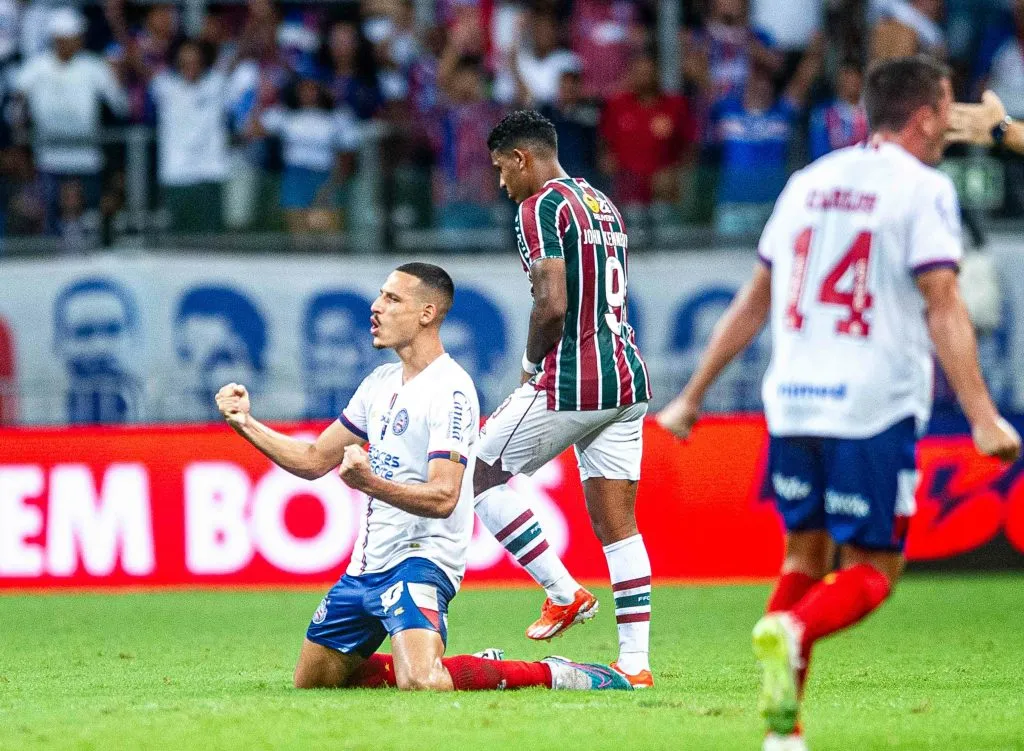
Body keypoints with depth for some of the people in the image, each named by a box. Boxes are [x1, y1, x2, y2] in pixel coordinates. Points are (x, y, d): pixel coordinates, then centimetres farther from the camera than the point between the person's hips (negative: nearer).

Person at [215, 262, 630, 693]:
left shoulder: (450, 390, -14)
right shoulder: (381, 382, 14)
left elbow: (443, 497, -24)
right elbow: (314, 460, 20)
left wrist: (371, 484, -39)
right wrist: (245, 423, 10)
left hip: (420, 558, -9)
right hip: (365, 566, 10)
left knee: (421, 684, -32)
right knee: (312, 684, 13)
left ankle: (552, 675, -13)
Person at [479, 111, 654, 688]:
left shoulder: (541, 208, -9)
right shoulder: (603, 204, 19)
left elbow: (552, 304, -19)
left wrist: (532, 363, -2)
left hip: (570, 382, -8)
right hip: (628, 380, 8)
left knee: (480, 474, 7)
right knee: (618, 521, 7)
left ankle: (564, 591, 3)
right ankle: (636, 661, 3)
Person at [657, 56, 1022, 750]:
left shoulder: (809, 183, 14)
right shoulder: (922, 189, -4)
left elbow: (754, 302, 19)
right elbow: (943, 308, -14)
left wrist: (694, 396, 25)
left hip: (792, 406, 5)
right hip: (875, 409, -5)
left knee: (806, 557, 18)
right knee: (873, 573, 3)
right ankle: (791, 632, -29)